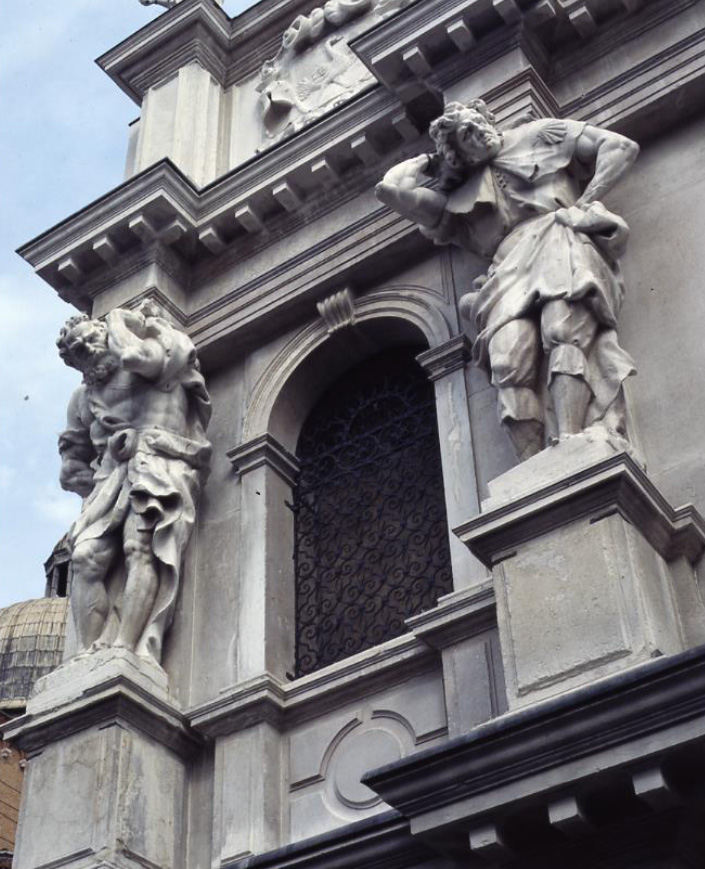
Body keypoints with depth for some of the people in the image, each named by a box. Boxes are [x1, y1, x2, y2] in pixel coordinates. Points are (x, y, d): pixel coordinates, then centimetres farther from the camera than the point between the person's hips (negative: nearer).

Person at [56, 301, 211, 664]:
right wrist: (102, 481, 5)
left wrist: (118, 320, 7)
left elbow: (136, 355, -14)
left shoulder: (158, 361, 13)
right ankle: (89, 659, -30)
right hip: (111, 478, 5)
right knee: (86, 558, -19)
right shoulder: (82, 397, 27)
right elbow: (71, 469, 27)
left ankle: (123, 652, -42)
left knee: (140, 548, -28)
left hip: (159, 465, -5)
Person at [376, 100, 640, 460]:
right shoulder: (460, 201, 33)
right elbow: (390, 189, 25)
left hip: (561, 241, -2)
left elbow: (621, 146, 18)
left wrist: (587, 201, 3)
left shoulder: (541, 136, 28)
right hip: (512, 267, 2)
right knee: (508, 360, -30)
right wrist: (427, 161, 39)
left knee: (562, 330, -35)